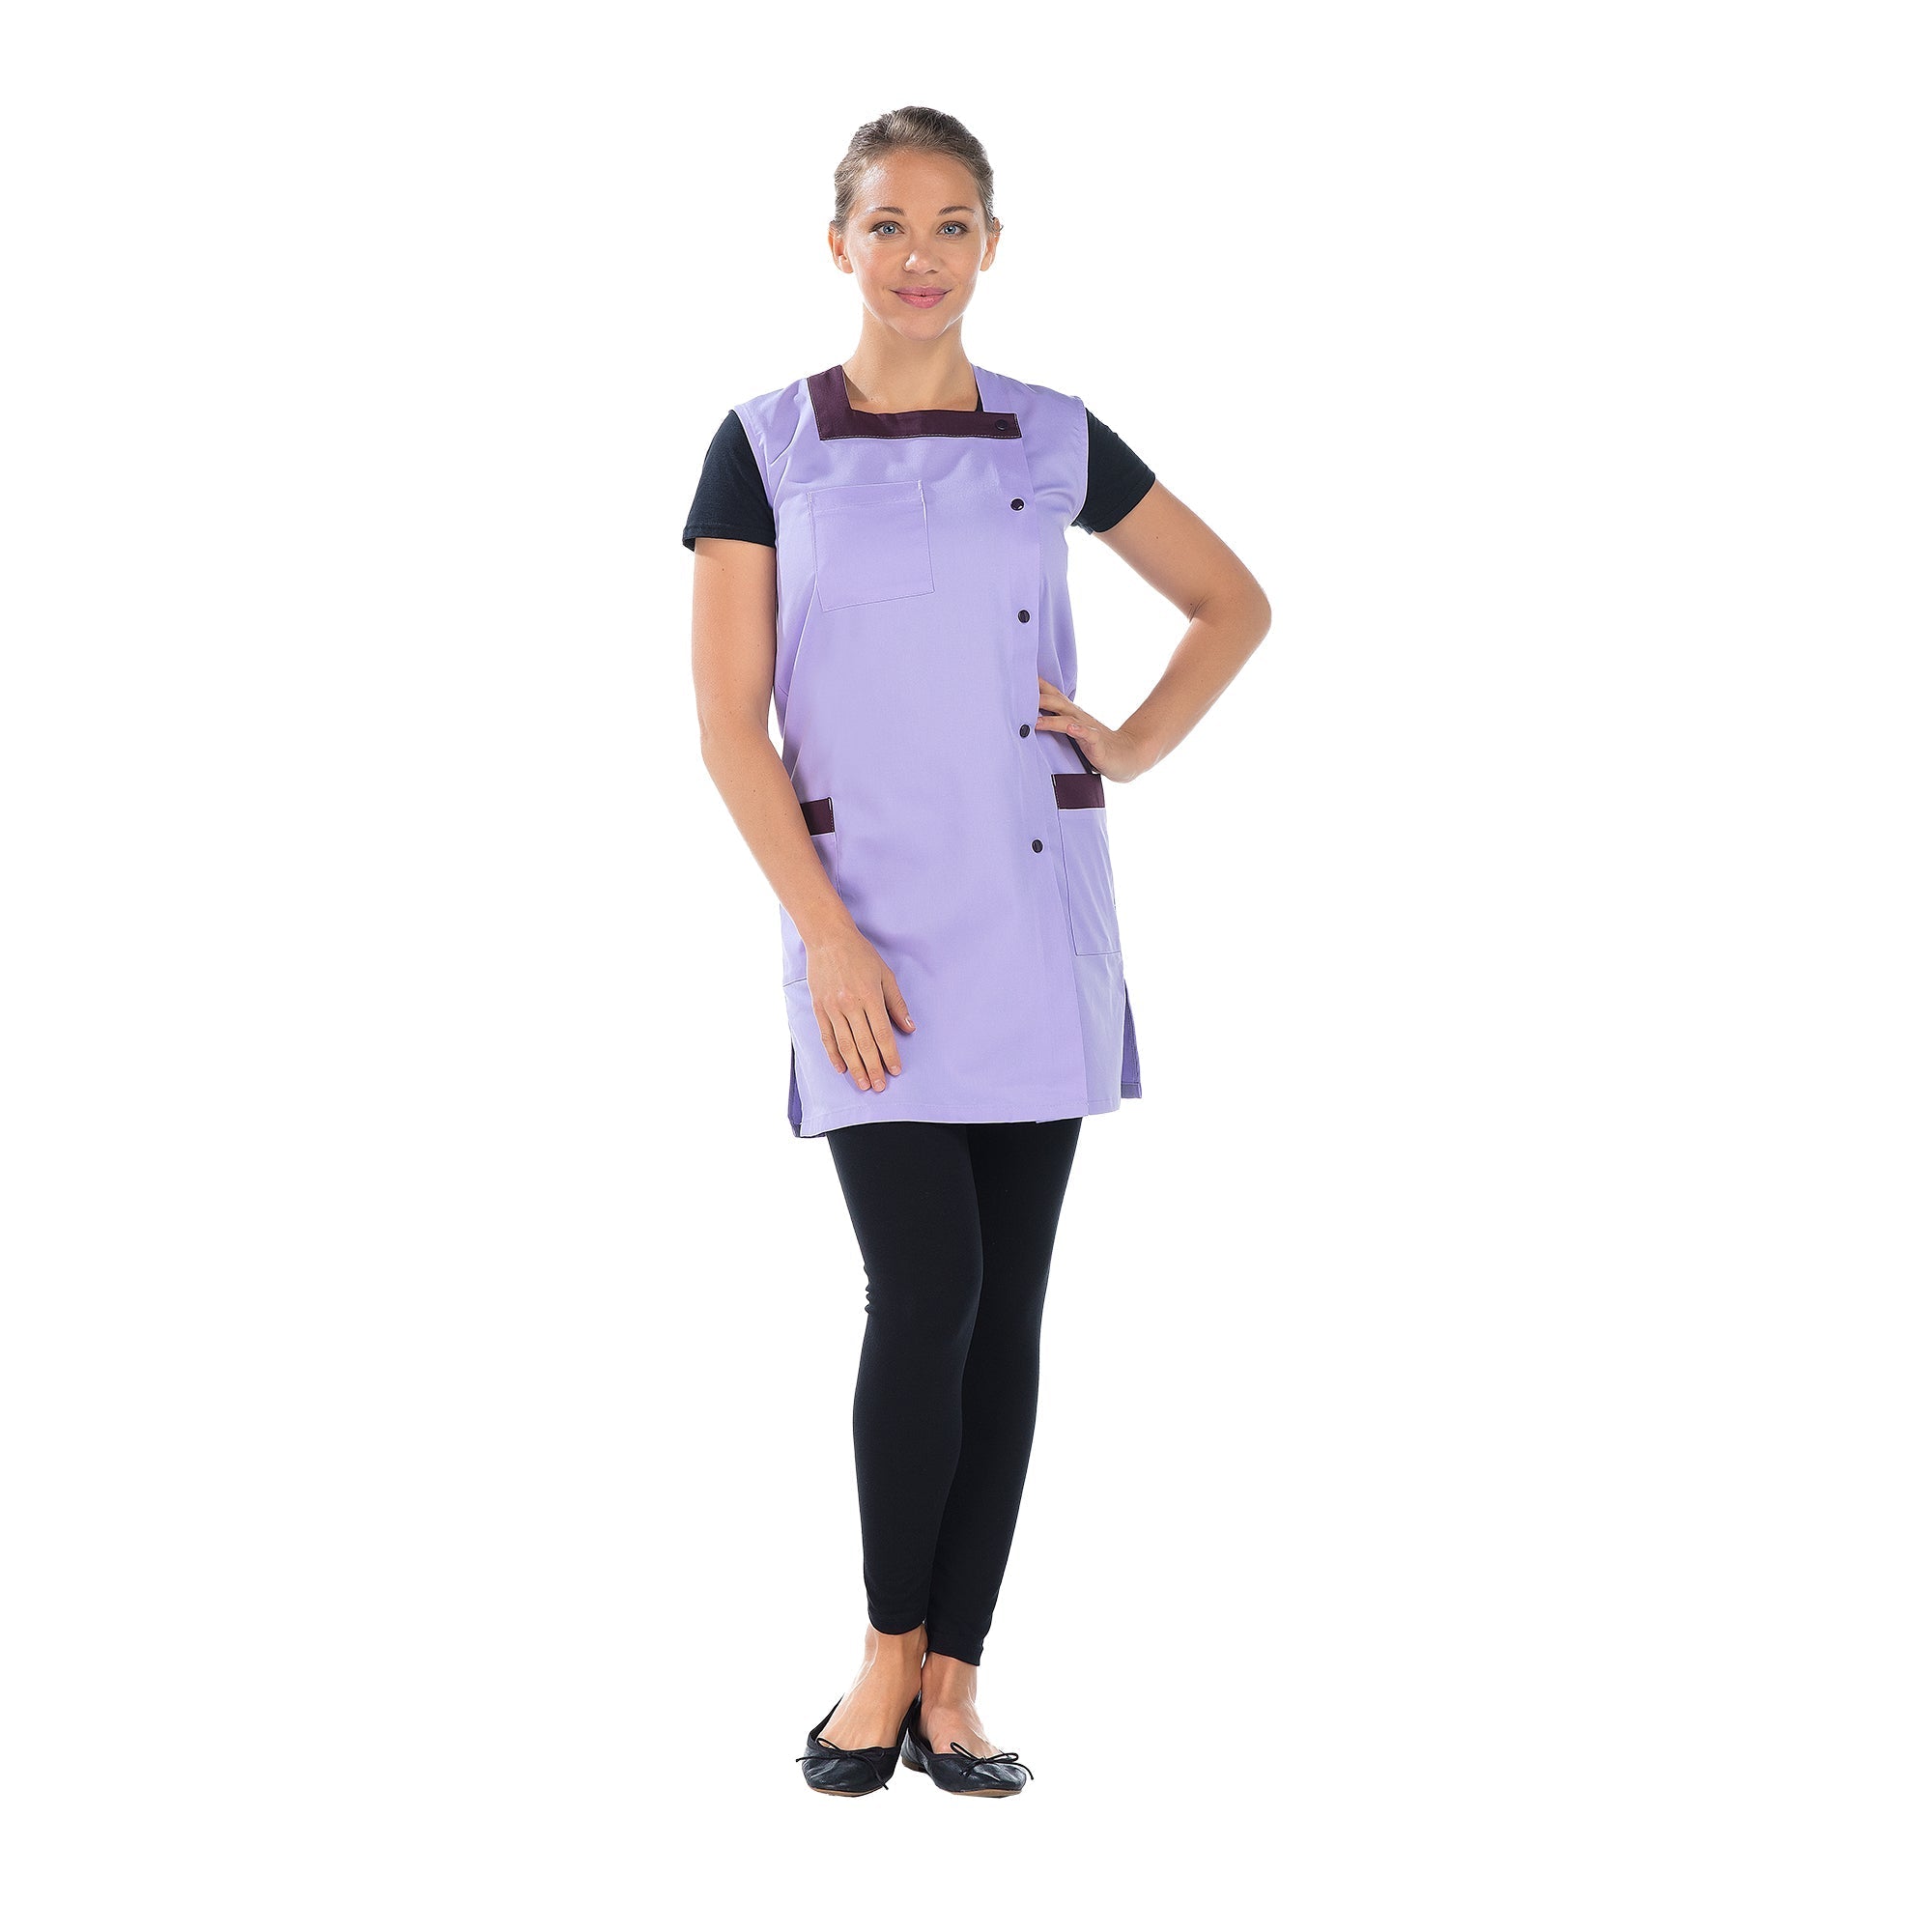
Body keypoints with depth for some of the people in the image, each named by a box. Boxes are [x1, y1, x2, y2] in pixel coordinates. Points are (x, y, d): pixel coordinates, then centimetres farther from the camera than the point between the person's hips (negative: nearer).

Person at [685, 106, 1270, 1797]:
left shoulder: (1056, 442, 8)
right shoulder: (768, 448, 1)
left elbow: (1235, 601, 19)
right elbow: (730, 721, -4)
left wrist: (1133, 750, 5)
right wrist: (830, 934, -11)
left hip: (1037, 918, 3)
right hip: (868, 927, -2)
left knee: (1008, 1302, 3)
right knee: (924, 1284, -11)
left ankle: (953, 1682, 12)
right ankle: (888, 1649, 10)